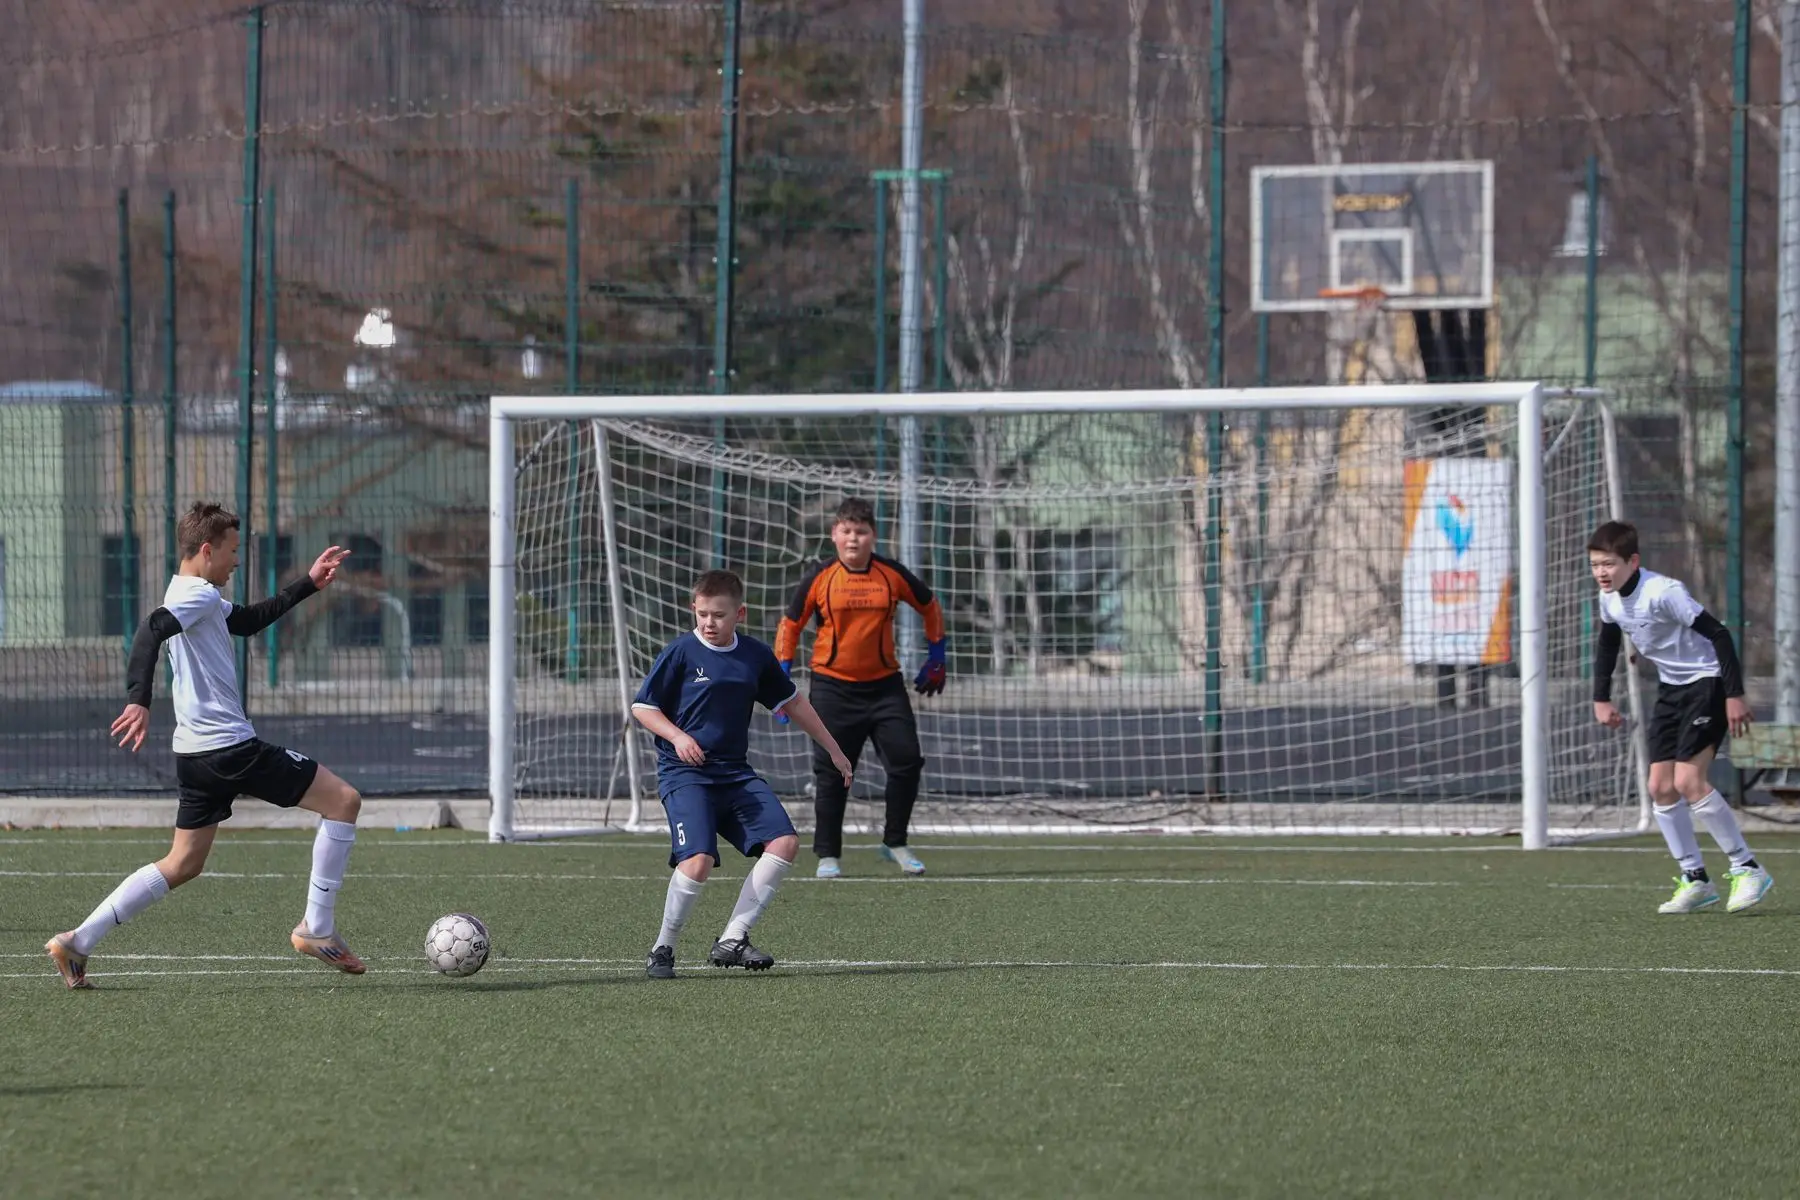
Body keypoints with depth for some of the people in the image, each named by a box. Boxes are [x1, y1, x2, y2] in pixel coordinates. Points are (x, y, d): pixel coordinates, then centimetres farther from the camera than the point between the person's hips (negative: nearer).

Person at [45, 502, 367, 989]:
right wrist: (138, 700, -39)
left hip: (198, 754, 10)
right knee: (343, 800, -2)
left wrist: (309, 583, 34)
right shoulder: (199, 596, -12)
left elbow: (249, 620, 35)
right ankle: (317, 929, -1)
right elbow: (151, 632, -28)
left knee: (183, 863, 14)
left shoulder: (198, 599, 19)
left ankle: (77, 943, 7)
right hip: (231, 746, -10)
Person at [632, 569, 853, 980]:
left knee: (784, 842, -9)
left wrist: (833, 750, 26)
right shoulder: (680, 653, -5)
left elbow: (791, 702, 22)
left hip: (736, 774, 6)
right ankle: (662, 949, -3)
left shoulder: (756, 656, 8)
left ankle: (732, 940, -5)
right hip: (684, 773, -6)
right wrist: (677, 736, -19)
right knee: (699, 859, -23)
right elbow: (641, 706, -1)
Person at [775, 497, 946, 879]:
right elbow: (790, 625, 5)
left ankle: (895, 843, 12)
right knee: (831, 773, 0)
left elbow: (930, 606, 15)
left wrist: (936, 658, 17)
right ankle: (827, 855, 10)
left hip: (884, 685, 2)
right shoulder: (820, 577, -5)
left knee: (906, 761, -5)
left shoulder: (892, 575, -1)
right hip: (833, 686, -2)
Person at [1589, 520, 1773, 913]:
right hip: (1671, 689, 9)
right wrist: (1601, 699, 14)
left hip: (1707, 683, -9)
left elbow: (1718, 635, -25)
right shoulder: (1610, 598, 0)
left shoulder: (1662, 593, -26)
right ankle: (1695, 879, 10)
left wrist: (1735, 695, -26)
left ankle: (1747, 869, -10)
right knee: (1660, 787, 1)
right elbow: (1607, 644, 20)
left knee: (1688, 780, -19)